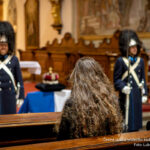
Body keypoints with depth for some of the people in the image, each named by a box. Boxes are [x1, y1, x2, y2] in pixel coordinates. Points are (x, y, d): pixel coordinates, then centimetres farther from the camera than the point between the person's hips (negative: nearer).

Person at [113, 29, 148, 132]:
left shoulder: (140, 61, 10)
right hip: (126, 95, -5)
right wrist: (122, 87, -22)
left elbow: (143, 79, 13)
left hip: (137, 95, 5)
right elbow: (116, 79, -4)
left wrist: (144, 94, 7)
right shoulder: (120, 61, -5)